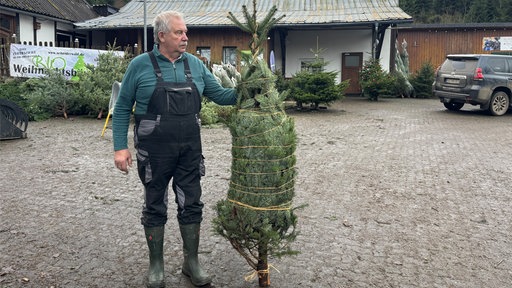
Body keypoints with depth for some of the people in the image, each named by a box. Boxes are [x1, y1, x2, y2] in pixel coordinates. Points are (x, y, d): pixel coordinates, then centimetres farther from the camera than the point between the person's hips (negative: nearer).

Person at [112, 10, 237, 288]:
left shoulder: (194, 64, 6)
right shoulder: (140, 65, -4)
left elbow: (219, 94, 9)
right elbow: (122, 108, -1)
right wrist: (120, 147, -6)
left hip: (190, 149, 3)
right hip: (155, 151, -3)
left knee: (191, 204, 9)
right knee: (155, 207, 9)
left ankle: (191, 262, 26)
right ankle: (156, 265, 26)